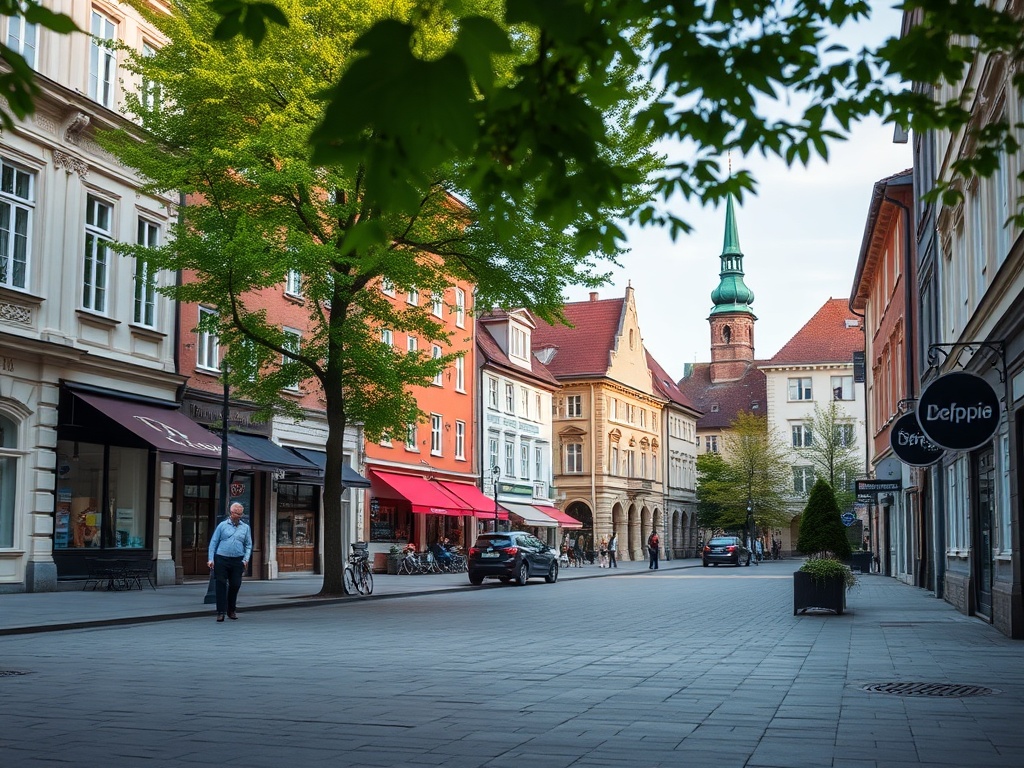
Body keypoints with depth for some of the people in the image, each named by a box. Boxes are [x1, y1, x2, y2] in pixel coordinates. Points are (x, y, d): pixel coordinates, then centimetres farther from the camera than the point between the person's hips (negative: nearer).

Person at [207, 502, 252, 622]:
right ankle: (221, 612, -1)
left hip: (237, 561, 2)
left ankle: (231, 611, 21)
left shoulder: (245, 527, 12)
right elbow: (213, 542, 5)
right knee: (221, 585, -4)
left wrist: (246, 559, -2)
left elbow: (248, 545, 12)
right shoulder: (222, 525, 5)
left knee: (235, 585, 4)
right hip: (221, 559, -2)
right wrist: (211, 559, -3)